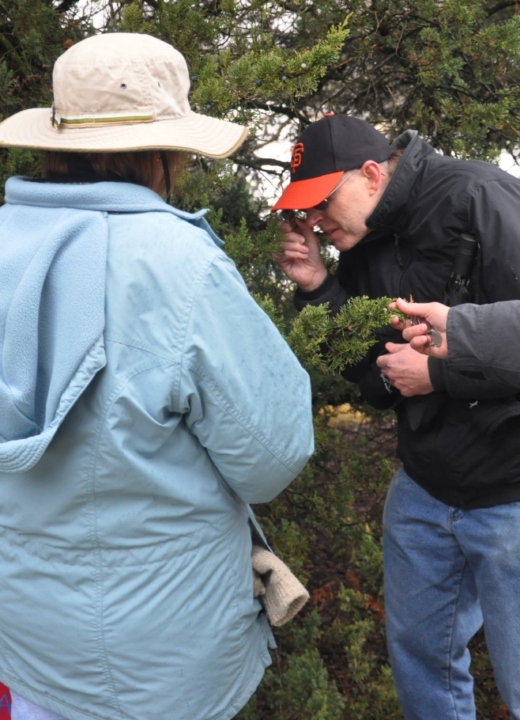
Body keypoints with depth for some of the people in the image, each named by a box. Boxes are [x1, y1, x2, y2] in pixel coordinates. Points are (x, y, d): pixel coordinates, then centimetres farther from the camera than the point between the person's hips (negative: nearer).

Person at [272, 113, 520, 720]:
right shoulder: (363, 248, 4)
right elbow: (378, 381, 5)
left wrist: (438, 373, -19)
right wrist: (317, 288, -4)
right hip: (423, 488, 7)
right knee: (417, 652, 21)